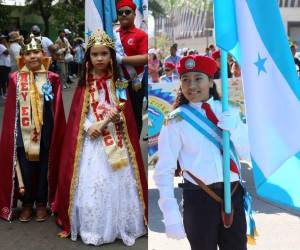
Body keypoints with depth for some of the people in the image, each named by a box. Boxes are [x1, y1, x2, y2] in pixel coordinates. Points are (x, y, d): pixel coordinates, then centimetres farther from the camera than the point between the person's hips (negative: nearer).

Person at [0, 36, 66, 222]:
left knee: (44, 168, 11)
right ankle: (27, 204, 28)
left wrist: (58, 133, -5)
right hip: (23, 133, 1)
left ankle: (42, 203, 28)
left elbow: (57, 109, -2)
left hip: (46, 133, 0)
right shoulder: (16, 79, -1)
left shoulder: (52, 79, -3)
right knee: (25, 169, 11)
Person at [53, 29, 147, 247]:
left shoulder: (118, 84, 3)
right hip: (90, 139, 0)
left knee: (117, 181, 0)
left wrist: (102, 125, -16)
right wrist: (89, 128, -16)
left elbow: (123, 114, -4)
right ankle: (93, 229, 9)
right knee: (91, 182, -3)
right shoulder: (84, 85, 5)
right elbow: (78, 115, 2)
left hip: (115, 139, 0)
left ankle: (120, 226, 13)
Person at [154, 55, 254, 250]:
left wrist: (234, 129, -14)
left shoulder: (228, 111, 5)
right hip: (199, 197, -3)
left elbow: (247, 151, 5)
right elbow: (164, 171, -10)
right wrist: (171, 215, -16)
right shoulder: (176, 120, -6)